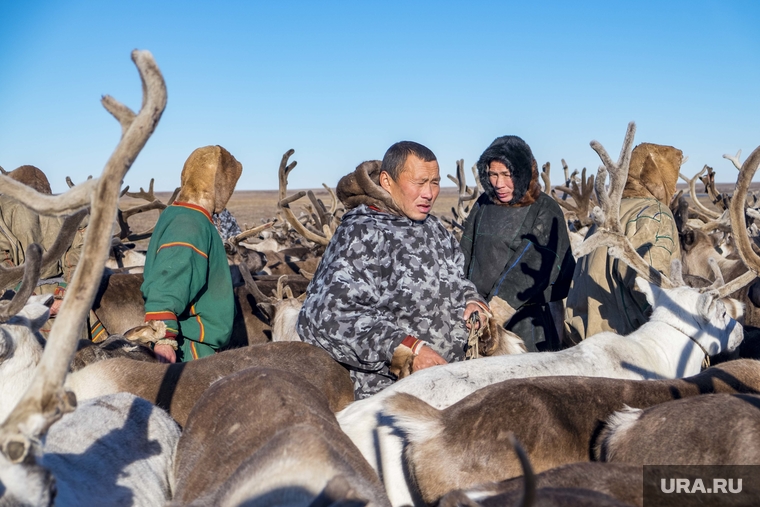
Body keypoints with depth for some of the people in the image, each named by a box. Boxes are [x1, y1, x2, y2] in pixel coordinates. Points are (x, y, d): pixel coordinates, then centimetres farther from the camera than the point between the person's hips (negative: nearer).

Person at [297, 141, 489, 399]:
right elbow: (334, 314, -24)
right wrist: (409, 348, -28)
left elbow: (457, 282, 27)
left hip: (447, 375, 7)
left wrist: (473, 302, 3)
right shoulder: (362, 235, -14)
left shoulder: (433, 227, 12)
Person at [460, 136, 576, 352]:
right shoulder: (484, 204, 7)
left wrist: (494, 312, -24)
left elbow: (529, 270, -16)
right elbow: (467, 255, 6)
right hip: (480, 309, 4)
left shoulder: (545, 212, -7)